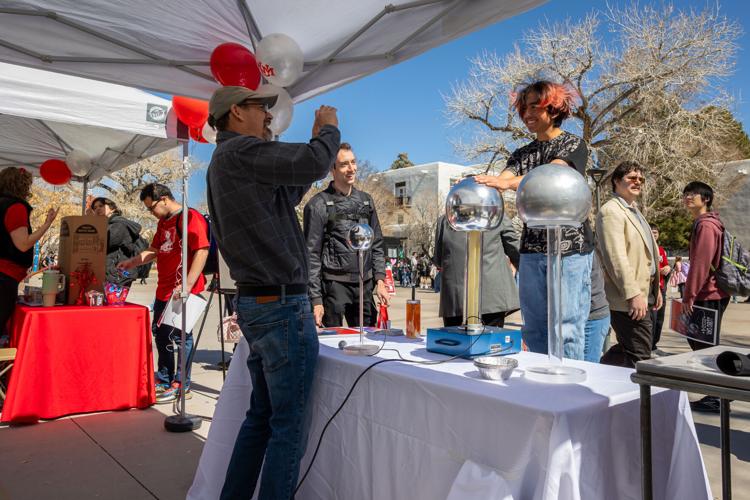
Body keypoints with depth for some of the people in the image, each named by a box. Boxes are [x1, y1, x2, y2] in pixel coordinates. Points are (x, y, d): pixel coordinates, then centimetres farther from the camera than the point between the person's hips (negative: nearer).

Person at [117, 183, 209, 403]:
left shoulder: (191, 218, -13)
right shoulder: (163, 222, 18)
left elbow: (202, 252, -21)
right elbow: (154, 250, 29)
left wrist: (187, 285, -26)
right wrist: (132, 262, 14)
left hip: (182, 292, -10)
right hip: (164, 289, 10)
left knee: (180, 335, -3)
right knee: (160, 333, 17)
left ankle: (181, 385, 9)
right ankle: (164, 380, 31)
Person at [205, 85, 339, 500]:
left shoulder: (225, 164, 20)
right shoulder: (239, 152, -11)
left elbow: (286, 196, 23)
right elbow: (315, 163, -22)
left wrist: (316, 144, 18)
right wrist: (329, 128, -1)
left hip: (254, 305, 10)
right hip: (283, 305, -10)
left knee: (260, 415, 18)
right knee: (288, 427, -1)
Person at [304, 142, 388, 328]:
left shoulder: (366, 200, 12)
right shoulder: (318, 205, -4)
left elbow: (377, 244, 15)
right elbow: (312, 256, -6)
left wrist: (380, 280, 4)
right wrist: (316, 299, -10)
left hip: (364, 286, 5)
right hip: (334, 285, -5)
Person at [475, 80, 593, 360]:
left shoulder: (574, 145, 2)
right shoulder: (522, 154, 18)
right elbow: (499, 183, -1)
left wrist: (507, 182, -36)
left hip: (569, 247, -5)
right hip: (532, 249, 5)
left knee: (567, 329, -5)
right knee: (534, 329, 7)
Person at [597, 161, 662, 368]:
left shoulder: (635, 211, 20)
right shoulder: (610, 211, -12)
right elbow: (616, 257, -20)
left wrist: (656, 288, 22)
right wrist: (633, 294, -23)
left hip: (641, 296, 10)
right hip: (629, 300, -10)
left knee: (625, 351, 18)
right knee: (640, 359, -7)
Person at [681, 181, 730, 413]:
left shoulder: (706, 225, -15)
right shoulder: (702, 224, 17)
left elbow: (701, 263, -22)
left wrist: (689, 295, -20)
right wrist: (691, 293, 20)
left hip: (709, 296, -10)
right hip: (711, 294, 10)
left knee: (706, 346, -3)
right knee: (698, 341, 16)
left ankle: (715, 399, 6)